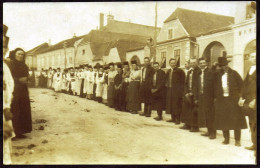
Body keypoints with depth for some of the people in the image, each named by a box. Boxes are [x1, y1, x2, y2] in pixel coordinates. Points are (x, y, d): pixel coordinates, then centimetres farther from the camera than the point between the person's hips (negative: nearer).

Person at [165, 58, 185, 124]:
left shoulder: (179, 71, -6)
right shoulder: (168, 72, 14)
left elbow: (183, 81, -8)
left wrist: (181, 90, -13)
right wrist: (167, 85, 8)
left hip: (177, 91, -7)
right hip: (169, 90, 7)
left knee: (177, 105, -6)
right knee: (171, 104, 10)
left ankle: (178, 119, 1)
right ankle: (173, 118, 20)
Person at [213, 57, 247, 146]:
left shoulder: (234, 73, 2)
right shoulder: (218, 75, 9)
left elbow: (241, 84, 2)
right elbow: (215, 86, 11)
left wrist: (239, 94, -5)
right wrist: (215, 97, 5)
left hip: (233, 99, -2)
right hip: (221, 99, 3)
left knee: (236, 119, -1)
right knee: (223, 120, 5)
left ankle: (237, 140, 5)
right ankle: (226, 138, 16)